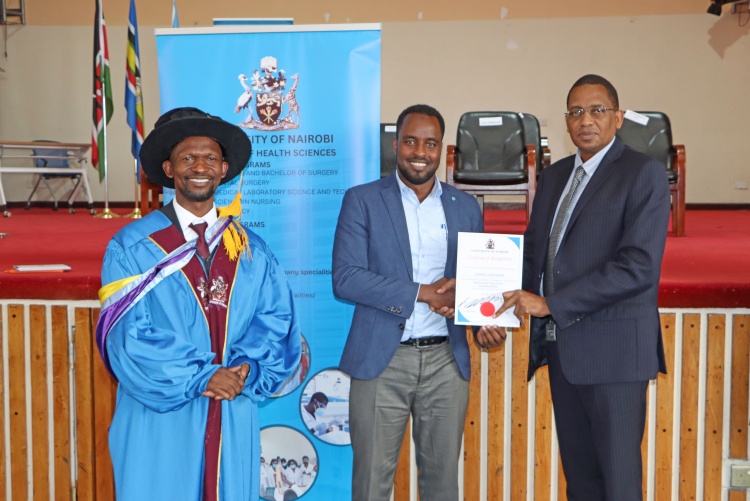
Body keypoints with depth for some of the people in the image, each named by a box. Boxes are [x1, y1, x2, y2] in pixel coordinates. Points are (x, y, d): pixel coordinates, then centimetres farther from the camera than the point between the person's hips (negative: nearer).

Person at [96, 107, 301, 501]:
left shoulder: (251, 250, 8)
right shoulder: (131, 247, -4)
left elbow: (277, 318, 3)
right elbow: (130, 338, -10)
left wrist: (247, 368, -14)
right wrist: (199, 379, -15)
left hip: (233, 416, 3)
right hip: (159, 416, -3)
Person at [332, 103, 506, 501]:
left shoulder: (465, 207, 9)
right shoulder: (362, 200, -1)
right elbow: (344, 278, -10)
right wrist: (422, 293, -16)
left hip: (447, 361, 3)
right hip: (381, 360, -3)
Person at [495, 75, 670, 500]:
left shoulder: (644, 174, -7)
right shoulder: (553, 176, 14)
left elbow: (639, 265, -18)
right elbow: (534, 249, 18)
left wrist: (550, 304, -19)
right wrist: (516, 300, -3)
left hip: (613, 349, -6)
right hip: (560, 347, 7)